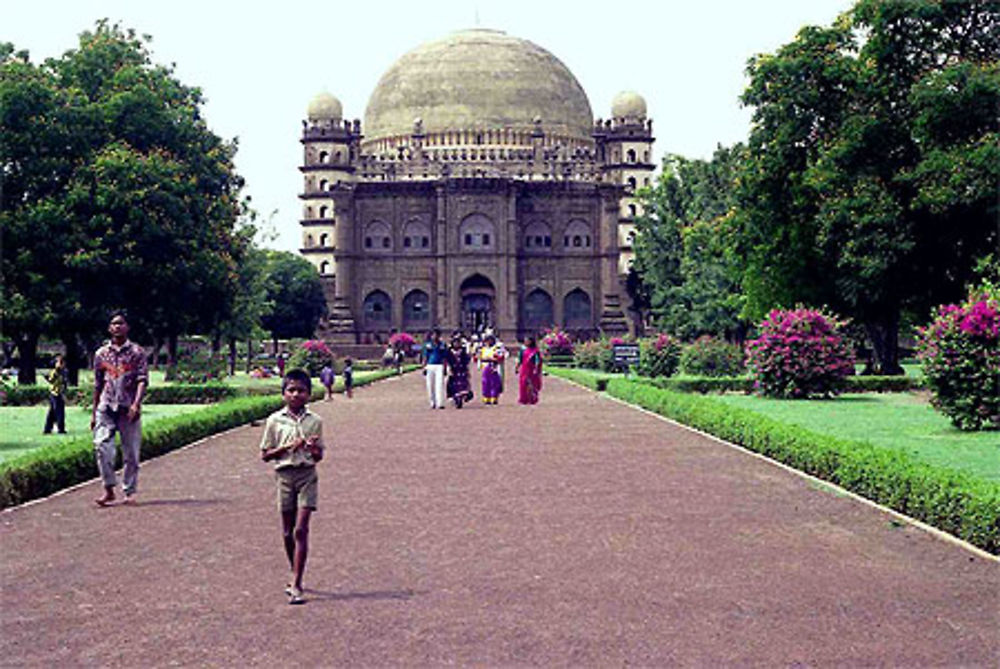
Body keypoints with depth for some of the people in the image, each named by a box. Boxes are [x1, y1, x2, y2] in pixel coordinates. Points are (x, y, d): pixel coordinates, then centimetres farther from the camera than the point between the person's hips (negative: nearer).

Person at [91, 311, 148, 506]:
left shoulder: (137, 352, 3)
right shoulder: (101, 353, 11)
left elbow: (142, 380, -4)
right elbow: (98, 384, 17)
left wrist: (136, 404, -19)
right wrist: (94, 412, 16)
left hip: (128, 408, -2)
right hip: (106, 406, 2)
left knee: (131, 452, 2)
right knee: (102, 446, -14)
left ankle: (129, 492, 13)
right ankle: (109, 489, -6)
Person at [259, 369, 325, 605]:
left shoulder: (315, 421, 3)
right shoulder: (275, 421, 1)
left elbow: (319, 456, 9)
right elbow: (265, 455, 3)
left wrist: (313, 448, -15)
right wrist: (287, 447, -12)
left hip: (307, 475, -1)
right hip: (285, 475, 1)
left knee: (301, 530, -9)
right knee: (288, 532, 8)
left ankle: (296, 585, -10)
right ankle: (295, 575, 28)